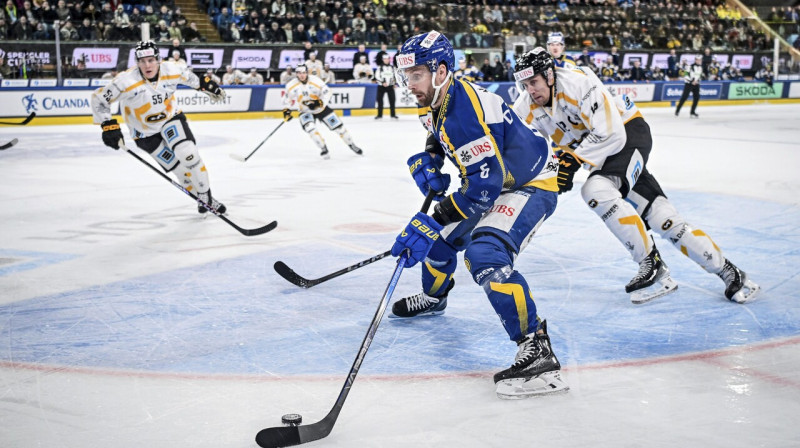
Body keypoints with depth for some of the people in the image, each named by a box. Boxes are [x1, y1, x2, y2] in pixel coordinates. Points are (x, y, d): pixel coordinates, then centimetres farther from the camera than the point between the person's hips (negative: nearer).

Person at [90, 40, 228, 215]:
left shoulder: (172, 70, -18)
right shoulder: (127, 81, -29)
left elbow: (188, 76, 6)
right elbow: (98, 98, -23)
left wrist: (204, 84, 14)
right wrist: (109, 126, -28)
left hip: (171, 118, 2)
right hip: (145, 133, -2)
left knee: (189, 154, -20)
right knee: (177, 167, -4)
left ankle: (206, 196, -2)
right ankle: (201, 199, 18)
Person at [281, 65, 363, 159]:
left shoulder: (315, 81, -20)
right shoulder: (292, 85, -11)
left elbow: (326, 92, -16)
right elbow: (287, 98, 4)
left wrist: (320, 102, -31)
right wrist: (286, 110, -8)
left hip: (321, 108, -1)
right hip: (305, 111, 1)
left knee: (338, 126, 0)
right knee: (309, 127, -28)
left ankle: (352, 145, 21)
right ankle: (324, 149, -13)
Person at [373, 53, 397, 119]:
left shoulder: (392, 67, 9)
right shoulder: (380, 67, -2)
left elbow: (394, 76, 18)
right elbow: (377, 76, -9)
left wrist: (395, 83, 5)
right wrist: (382, 82, -18)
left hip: (390, 86, 3)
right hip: (381, 86, -3)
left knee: (392, 100, 1)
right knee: (380, 100, -2)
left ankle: (393, 114, 10)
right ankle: (380, 114, 5)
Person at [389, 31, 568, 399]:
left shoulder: (467, 110, -31)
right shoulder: (436, 103, -1)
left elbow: (485, 185, -33)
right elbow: (440, 136, 23)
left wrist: (433, 221, -33)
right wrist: (427, 159, 0)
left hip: (530, 185, -10)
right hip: (494, 181, 10)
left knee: (485, 254, -31)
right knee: (440, 235, 20)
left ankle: (536, 351, -33)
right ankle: (433, 296, 50)